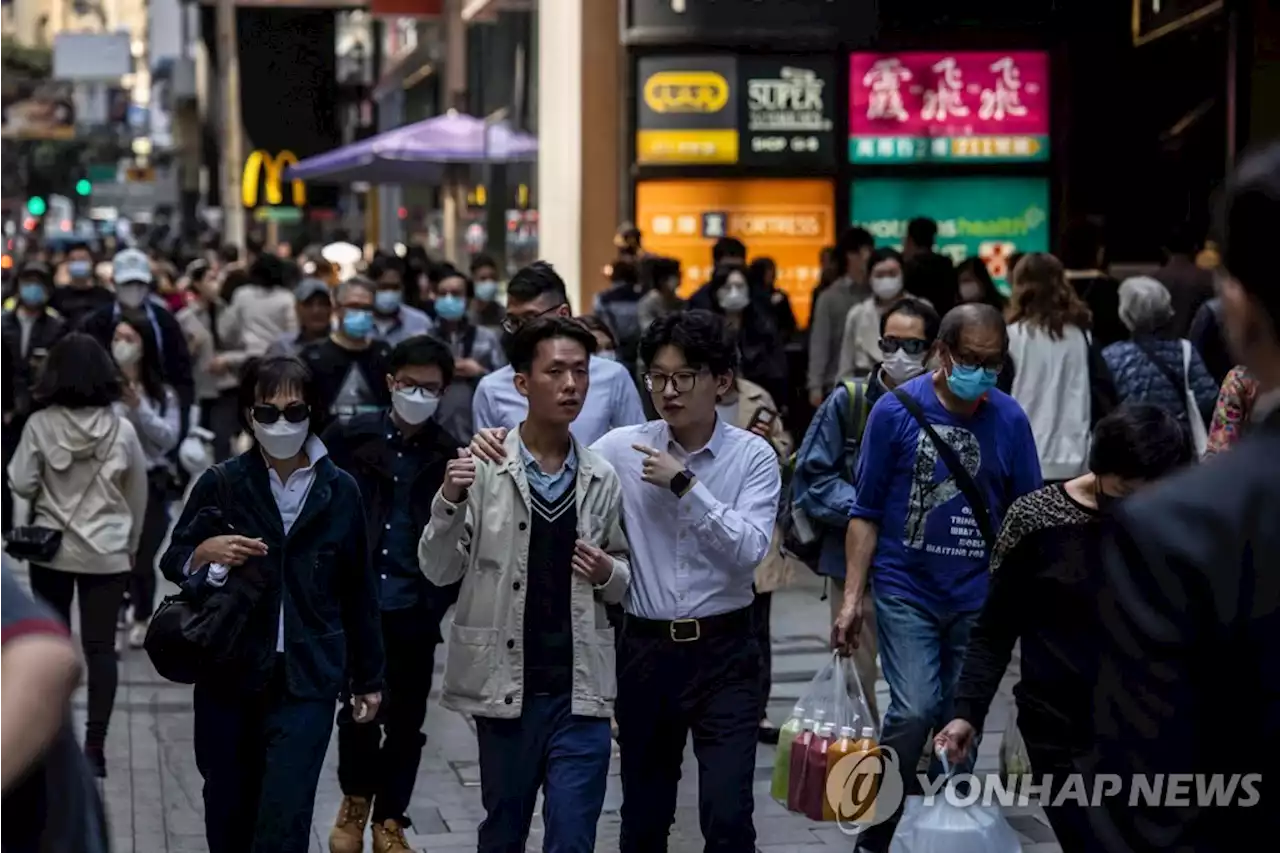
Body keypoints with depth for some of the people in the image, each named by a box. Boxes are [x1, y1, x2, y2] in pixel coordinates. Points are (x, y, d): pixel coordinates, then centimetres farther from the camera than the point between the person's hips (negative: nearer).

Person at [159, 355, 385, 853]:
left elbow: (357, 592, 9)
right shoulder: (220, 485, 0)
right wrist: (204, 554, -15)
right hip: (228, 677, 1)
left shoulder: (339, 492, 3)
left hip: (307, 681, -1)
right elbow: (172, 563, 8)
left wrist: (368, 678, 13)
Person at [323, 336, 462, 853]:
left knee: (405, 719, 8)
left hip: (415, 613, 1)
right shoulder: (351, 440, -1)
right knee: (359, 710, 3)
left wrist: (442, 600, -8)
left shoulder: (450, 457, 1)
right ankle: (355, 799, 28)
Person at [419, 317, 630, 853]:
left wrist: (609, 574, -7)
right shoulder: (481, 468, -3)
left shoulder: (603, 478, 5)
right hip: (505, 685, -1)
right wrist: (450, 503, -20)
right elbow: (439, 571, -4)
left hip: (580, 690, 1)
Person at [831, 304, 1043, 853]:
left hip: (978, 599, 2)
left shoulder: (1009, 419, -1)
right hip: (906, 591, -2)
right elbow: (867, 512, -2)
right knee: (914, 711, -14)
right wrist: (853, 597, -5)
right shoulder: (896, 411, -7)